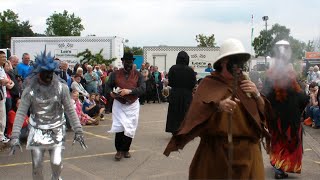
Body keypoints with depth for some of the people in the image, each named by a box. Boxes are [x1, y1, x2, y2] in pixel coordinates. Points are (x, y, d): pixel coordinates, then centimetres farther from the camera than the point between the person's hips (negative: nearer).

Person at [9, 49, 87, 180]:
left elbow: (70, 110, -4)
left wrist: (78, 131, -6)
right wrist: (15, 136, -20)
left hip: (57, 130, 0)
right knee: (37, 165, 1)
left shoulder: (61, 88, -10)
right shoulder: (30, 89, -11)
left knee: (56, 162, -6)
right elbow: (21, 113, -12)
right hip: (37, 131, 0)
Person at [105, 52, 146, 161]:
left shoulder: (138, 75, 2)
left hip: (133, 105, 1)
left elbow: (143, 89, -9)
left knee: (130, 129, 4)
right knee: (120, 127, -10)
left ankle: (125, 150, 21)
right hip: (119, 105, -1)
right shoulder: (115, 74, 4)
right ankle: (119, 150, 3)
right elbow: (108, 86, 9)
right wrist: (111, 93, -14)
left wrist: (129, 91, -22)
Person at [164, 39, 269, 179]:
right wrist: (217, 106, -33)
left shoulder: (246, 83, 9)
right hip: (216, 150, -4)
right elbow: (195, 113, -17)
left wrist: (257, 95, -8)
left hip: (247, 151, 4)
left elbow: (265, 114, 9)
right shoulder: (209, 83, -4)